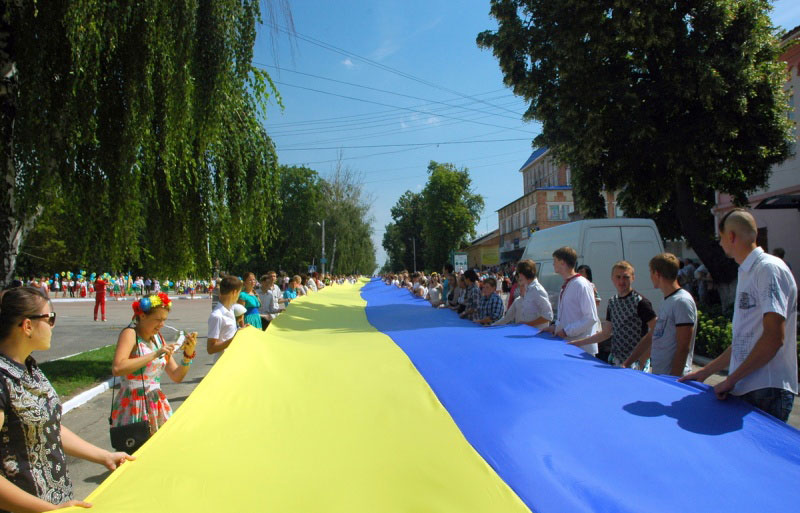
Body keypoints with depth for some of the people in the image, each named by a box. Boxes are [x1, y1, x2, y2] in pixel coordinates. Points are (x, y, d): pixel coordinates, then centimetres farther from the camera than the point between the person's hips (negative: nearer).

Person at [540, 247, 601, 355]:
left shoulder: (582, 285, -14)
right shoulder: (566, 285, 14)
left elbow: (591, 318, -18)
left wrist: (566, 331, -16)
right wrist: (555, 327, 8)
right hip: (567, 344, 8)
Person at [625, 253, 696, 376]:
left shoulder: (683, 301, -14)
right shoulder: (667, 301, 14)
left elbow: (683, 347, -18)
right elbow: (651, 338, 17)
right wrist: (626, 364, 15)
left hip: (674, 378, -8)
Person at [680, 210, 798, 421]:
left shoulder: (769, 269, -11)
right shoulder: (746, 273, 18)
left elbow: (774, 337, -20)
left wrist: (731, 379, -15)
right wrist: (705, 371, 22)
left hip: (767, 391, -8)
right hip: (744, 389, 8)